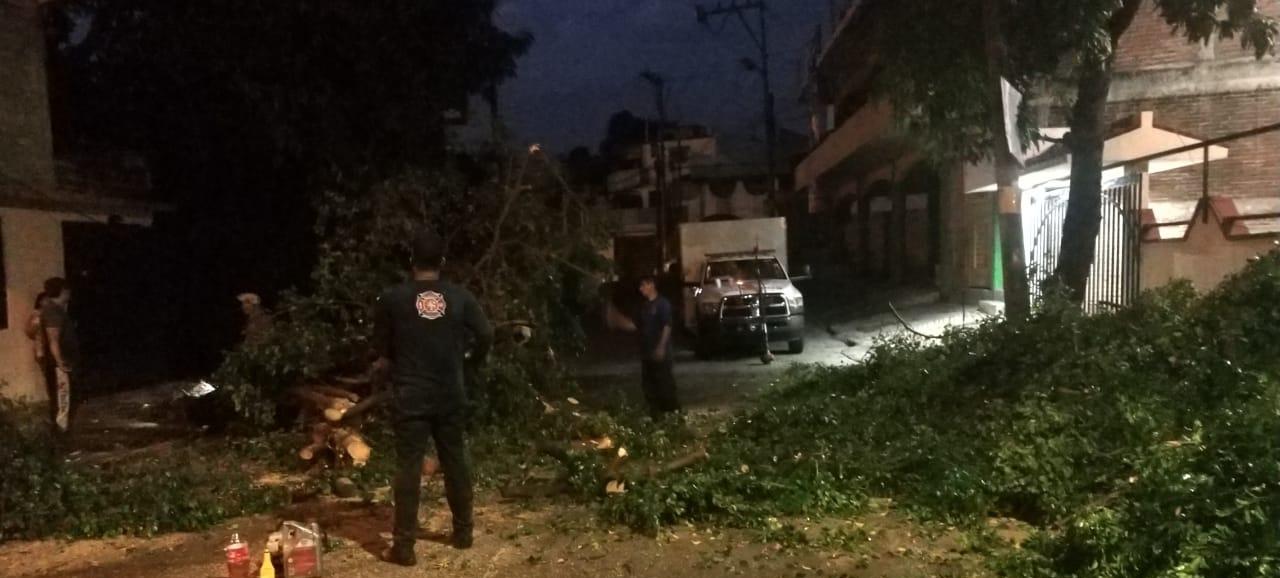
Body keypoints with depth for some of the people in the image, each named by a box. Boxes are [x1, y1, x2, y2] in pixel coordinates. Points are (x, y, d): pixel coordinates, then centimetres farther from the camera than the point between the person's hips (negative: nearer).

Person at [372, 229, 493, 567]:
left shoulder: (392, 299, -6)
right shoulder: (460, 297, -2)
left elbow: (382, 351, 2)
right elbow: (486, 336, 0)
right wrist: (473, 360, 20)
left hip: (411, 396, -2)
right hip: (451, 395, 2)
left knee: (408, 468, 1)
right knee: (456, 462, 15)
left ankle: (404, 546, 4)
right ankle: (463, 532, 26)